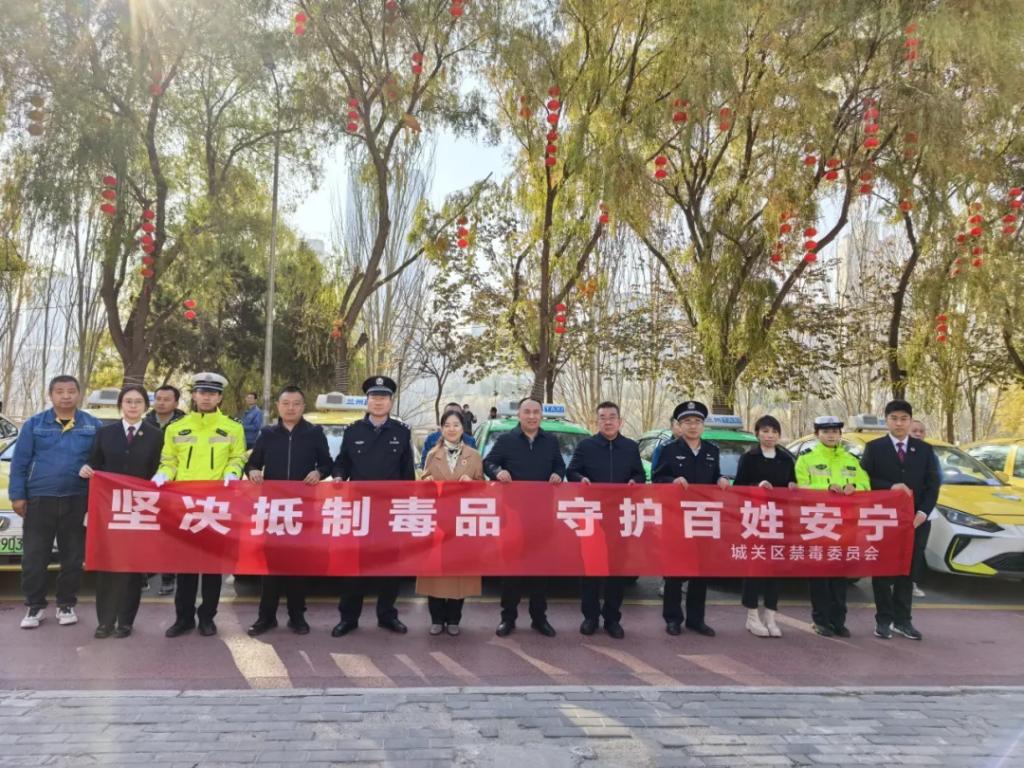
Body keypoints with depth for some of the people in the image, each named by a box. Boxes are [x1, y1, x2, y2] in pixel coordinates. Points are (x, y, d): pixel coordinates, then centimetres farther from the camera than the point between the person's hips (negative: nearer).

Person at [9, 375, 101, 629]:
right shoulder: (34, 424, 1)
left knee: (72, 556, 7)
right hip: (39, 500, 0)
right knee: (34, 556, 4)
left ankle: (66, 604, 21)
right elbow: (19, 462, 3)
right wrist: (17, 495, -3)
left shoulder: (93, 426, 2)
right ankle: (35, 605, 18)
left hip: (77, 502, 0)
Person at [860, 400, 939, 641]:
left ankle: (902, 620, 17)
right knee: (882, 571, 3)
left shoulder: (925, 449, 10)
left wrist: (924, 511, -8)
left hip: (914, 520, 2)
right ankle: (883, 620, 11)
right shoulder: (874, 448, 3)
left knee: (907, 571, 8)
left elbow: (933, 483, 5)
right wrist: (890, 487, -18)